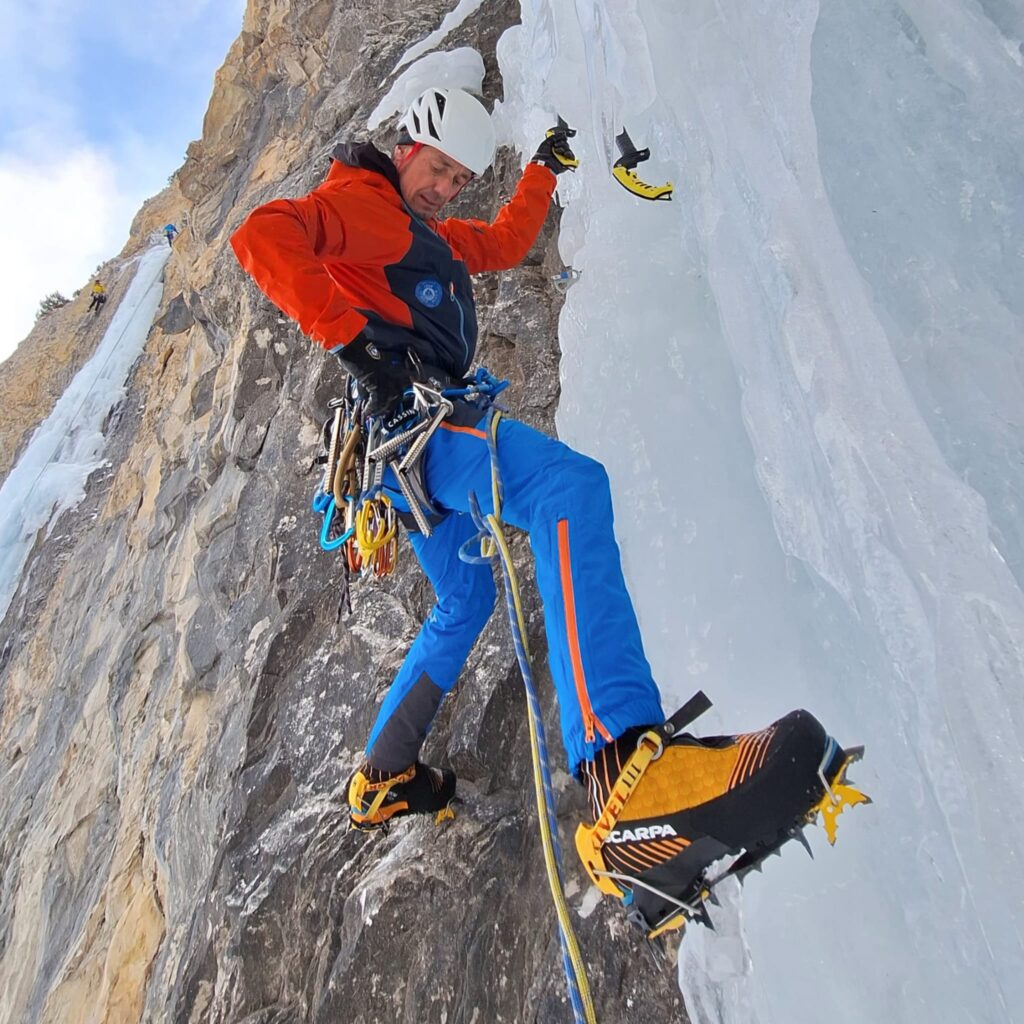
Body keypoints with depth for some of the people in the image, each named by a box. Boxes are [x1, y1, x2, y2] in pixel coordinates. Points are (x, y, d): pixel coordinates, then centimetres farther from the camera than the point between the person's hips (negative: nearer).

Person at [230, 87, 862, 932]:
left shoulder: (426, 233, 33)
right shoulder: (359, 200, 5)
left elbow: (504, 243, 46)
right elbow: (262, 234, -14)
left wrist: (545, 169, 48)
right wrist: (352, 334, -22)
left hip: (419, 427, 11)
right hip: (407, 415, -11)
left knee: (465, 604, 19)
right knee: (569, 482, -35)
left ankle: (382, 781, 28)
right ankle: (621, 773, -52)